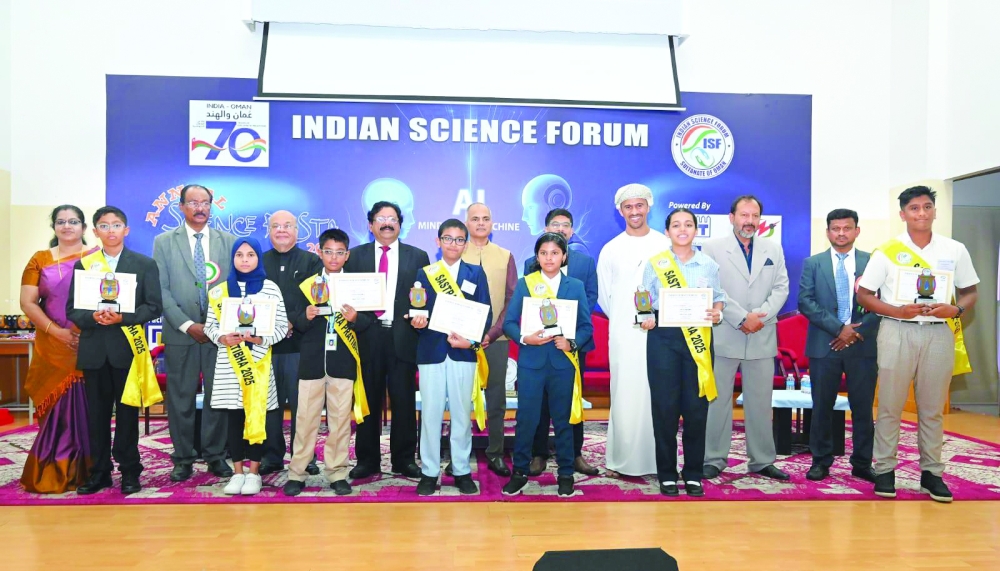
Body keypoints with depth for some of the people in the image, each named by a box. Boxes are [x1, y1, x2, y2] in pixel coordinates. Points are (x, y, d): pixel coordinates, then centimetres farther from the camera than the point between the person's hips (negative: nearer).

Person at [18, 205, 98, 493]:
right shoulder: (40, 260, 9)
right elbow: (27, 302, 3)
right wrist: (56, 330, -10)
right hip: (53, 346, 1)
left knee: (86, 405, 0)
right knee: (58, 407, 3)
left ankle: (85, 470, 13)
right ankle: (52, 472, 16)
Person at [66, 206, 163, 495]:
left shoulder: (145, 264, 4)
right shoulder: (83, 265, 10)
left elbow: (154, 306, -2)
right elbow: (72, 309, 6)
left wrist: (122, 317, -16)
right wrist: (92, 317, -14)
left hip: (128, 348, -2)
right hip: (94, 349, 2)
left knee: (127, 412, 4)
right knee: (96, 414, 7)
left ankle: (129, 471, 14)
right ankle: (99, 472, 18)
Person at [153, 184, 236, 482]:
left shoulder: (229, 242, 8)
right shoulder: (164, 242, 5)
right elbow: (161, 290, -2)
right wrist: (187, 325, -11)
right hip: (180, 333, -1)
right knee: (180, 398, 5)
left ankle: (216, 456, 17)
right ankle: (183, 459, 17)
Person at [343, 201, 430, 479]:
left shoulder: (418, 257, 8)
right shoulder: (356, 256, 10)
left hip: (404, 337, 0)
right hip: (367, 337, 1)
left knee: (404, 401, 5)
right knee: (368, 401, 7)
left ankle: (404, 459, 18)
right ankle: (367, 461, 18)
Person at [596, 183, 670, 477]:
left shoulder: (665, 245, 6)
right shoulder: (610, 249, 8)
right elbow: (603, 295, 12)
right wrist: (624, 319, 6)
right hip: (623, 335, 0)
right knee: (624, 397, -1)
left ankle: (659, 460, 9)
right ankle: (623, 461, 6)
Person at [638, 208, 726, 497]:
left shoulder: (709, 265, 10)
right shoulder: (655, 264, 5)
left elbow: (718, 298, 13)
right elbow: (645, 300, 6)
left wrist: (717, 314, -8)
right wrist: (645, 319, -13)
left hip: (699, 340, 2)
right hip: (663, 338, -1)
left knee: (696, 407, 2)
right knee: (665, 407, -1)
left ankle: (693, 474, 16)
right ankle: (667, 475, 12)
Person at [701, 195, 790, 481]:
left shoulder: (774, 248, 13)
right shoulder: (713, 247, 1)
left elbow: (781, 288, 7)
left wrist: (762, 315, -10)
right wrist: (742, 318, -14)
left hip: (762, 337, 3)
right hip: (724, 337, -3)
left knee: (761, 401, 8)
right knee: (718, 400, 2)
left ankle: (762, 460, 18)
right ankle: (714, 459, 10)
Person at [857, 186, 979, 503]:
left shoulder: (955, 250, 6)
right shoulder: (887, 251, -1)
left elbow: (971, 292, 12)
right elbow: (863, 295, 0)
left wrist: (955, 310, -10)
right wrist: (898, 311, -15)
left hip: (939, 334, 2)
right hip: (897, 333, -2)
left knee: (933, 409, 9)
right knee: (890, 406, 3)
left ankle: (931, 473, 19)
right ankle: (885, 470, 12)